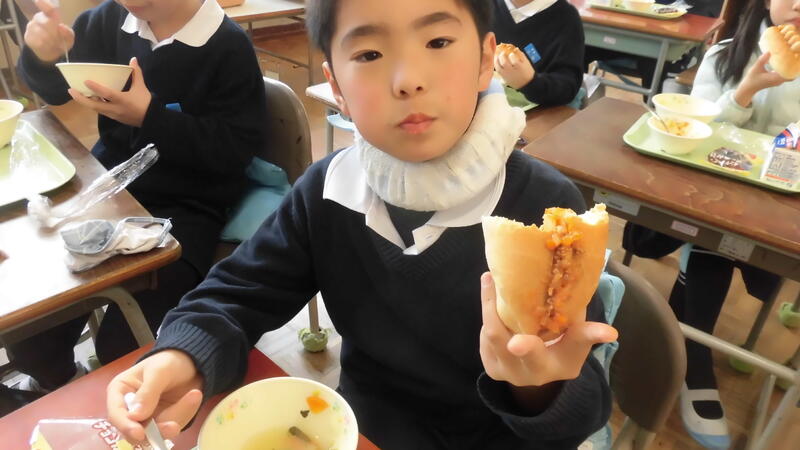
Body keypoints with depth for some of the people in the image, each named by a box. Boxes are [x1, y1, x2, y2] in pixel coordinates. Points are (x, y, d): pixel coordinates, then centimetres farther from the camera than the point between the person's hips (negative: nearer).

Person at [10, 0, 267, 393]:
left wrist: (150, 117, -22)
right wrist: (43, 56, -7)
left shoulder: (227, 46, -13)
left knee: (122, 346, -19)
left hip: (184, 209, -5)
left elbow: (237, 149, -18)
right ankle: (55, 381, 31)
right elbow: (54, 91, 15)